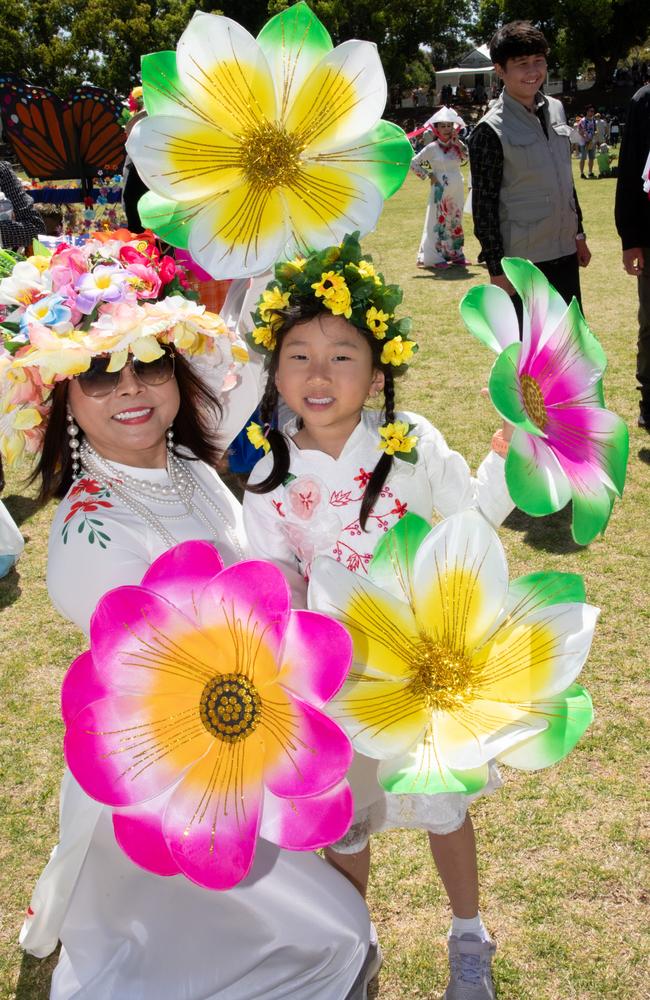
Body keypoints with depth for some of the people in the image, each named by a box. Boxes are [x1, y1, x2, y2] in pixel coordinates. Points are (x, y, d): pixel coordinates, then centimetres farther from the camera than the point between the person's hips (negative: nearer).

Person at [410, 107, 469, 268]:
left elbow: (468, 158, -4)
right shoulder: (432, 148, -5)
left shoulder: (457, 146, 8)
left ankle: (454, 253, 19)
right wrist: (428, 176, -6)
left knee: (455, 221, 10)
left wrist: (457, 142, -7)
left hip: (457, 191, 5)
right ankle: (435, 257, -1)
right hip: (440, 191, -5)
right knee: (439, 221, -4)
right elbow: (413, 163, -3)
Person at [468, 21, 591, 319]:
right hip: (522, 261, -7)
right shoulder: (492, 130, -13)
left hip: (564, 253, 7)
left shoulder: (555, 110, 8)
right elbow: (483, 204, -12)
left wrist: (578, 233, 17)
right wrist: (497, 268, -14)